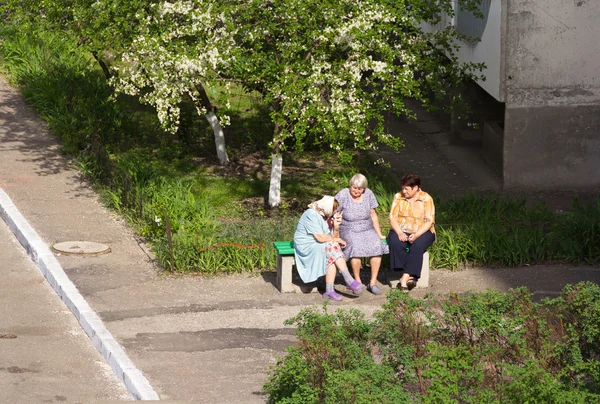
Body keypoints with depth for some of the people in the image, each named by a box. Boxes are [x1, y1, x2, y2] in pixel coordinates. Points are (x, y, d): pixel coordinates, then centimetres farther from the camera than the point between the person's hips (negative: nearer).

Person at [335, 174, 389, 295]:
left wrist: (379, 234, 10)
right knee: (356, 247, -36)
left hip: (367, 230, 3)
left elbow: (373, 216, 12)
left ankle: (373, 282, -21)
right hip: (349, 231, -3)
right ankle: (357, 281, -20)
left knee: (377, 246, -29)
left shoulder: (368, 194, 4)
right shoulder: (342, 196, -8)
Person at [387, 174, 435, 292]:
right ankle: (410, 277, -31)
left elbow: (429, 221, -10)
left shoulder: (426, 199, -4)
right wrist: (399, 233, -20)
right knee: (395, 242, -32)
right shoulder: (398, 197, 3)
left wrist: (416, 235, -25)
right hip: (401, 231, 2)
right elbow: (393, 217, -2)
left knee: (417, 245, -35)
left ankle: (405, 278, -36)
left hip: (422, 232, -2)